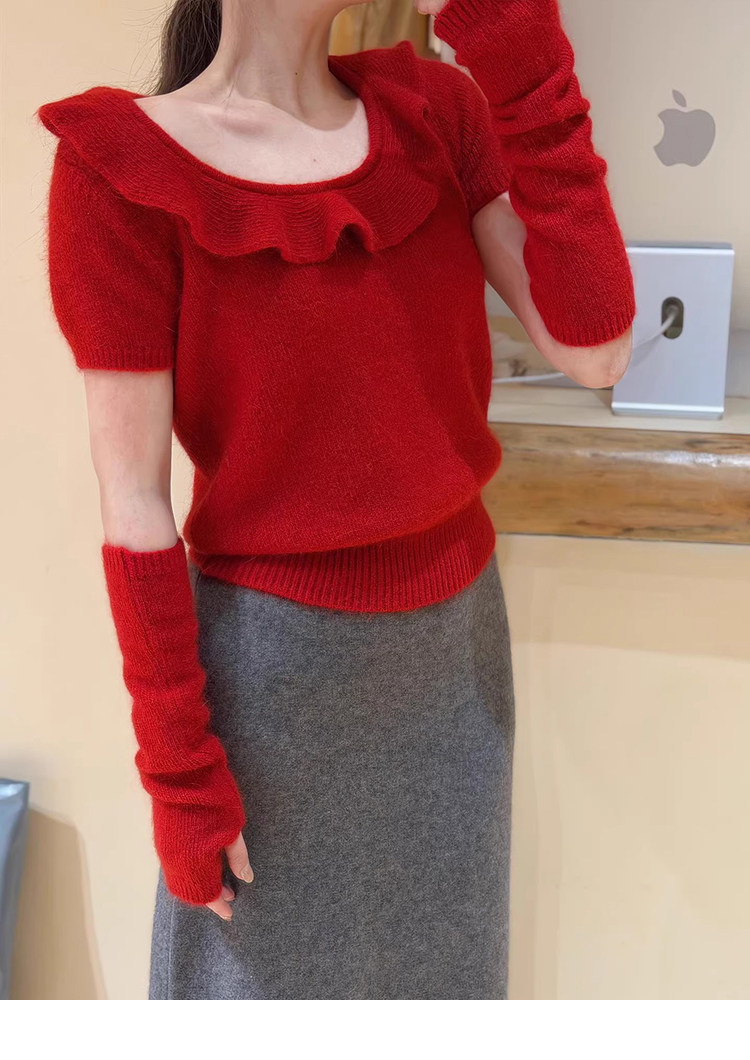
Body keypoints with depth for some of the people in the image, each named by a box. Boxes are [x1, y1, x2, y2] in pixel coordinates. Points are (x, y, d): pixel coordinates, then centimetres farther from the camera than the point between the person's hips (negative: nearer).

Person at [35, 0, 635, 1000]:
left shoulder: (435, 111, -2)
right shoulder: (124, 166, -15)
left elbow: (595, 350, -14)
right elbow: (133, 500, -14)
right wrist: (177, 771, -11)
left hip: (456, 633, 5)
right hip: (277, 660, -4)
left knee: (438, 963, 22)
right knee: (257, 979, 15)